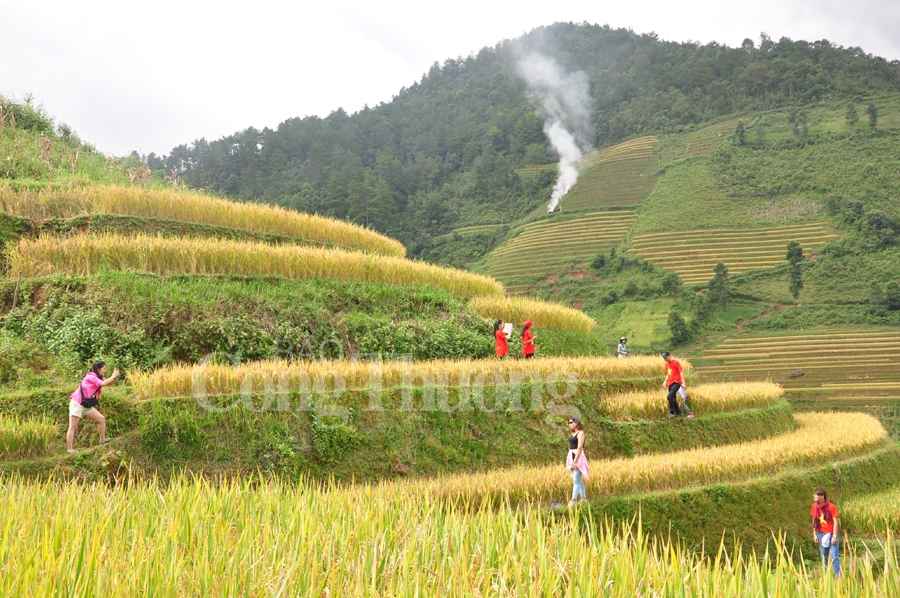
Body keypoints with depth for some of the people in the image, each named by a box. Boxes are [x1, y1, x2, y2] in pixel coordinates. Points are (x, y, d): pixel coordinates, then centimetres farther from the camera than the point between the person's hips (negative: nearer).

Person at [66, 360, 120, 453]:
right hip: (77, 404, -9)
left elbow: (108, 383, 7)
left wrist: (115, 377, -11)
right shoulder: (91, 376, -15)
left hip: (86, 405, 9)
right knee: (73, 427, -8)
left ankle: (102, 440, 12)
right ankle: (70, 449, -11)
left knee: (101, 419, 4)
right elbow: (103, 384, -26)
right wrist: (113, 376, -16)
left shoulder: (98, 377, 12)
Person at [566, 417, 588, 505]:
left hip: (578, 457, -9)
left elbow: (579, 448, -18)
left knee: (576, 479, -10)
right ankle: (583, 498, 21)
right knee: (579, 479, 13)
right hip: (572, 457, 9)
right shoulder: (573, 433, 15)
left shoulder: (580, 433, -11)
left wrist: (575, 461, -22)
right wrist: (570, 460, 14)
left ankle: (573, 500, -14)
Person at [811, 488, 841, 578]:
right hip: (821, 534, 5)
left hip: (831, 534, -5)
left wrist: (834, 536, -14)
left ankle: (838, 576, 1)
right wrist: (815, 534, 7)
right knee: (824, 557, 11)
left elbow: (835, 522, -11)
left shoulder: (831, 507, -14)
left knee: (834, 556, -6)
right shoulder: (815, 506, 0)